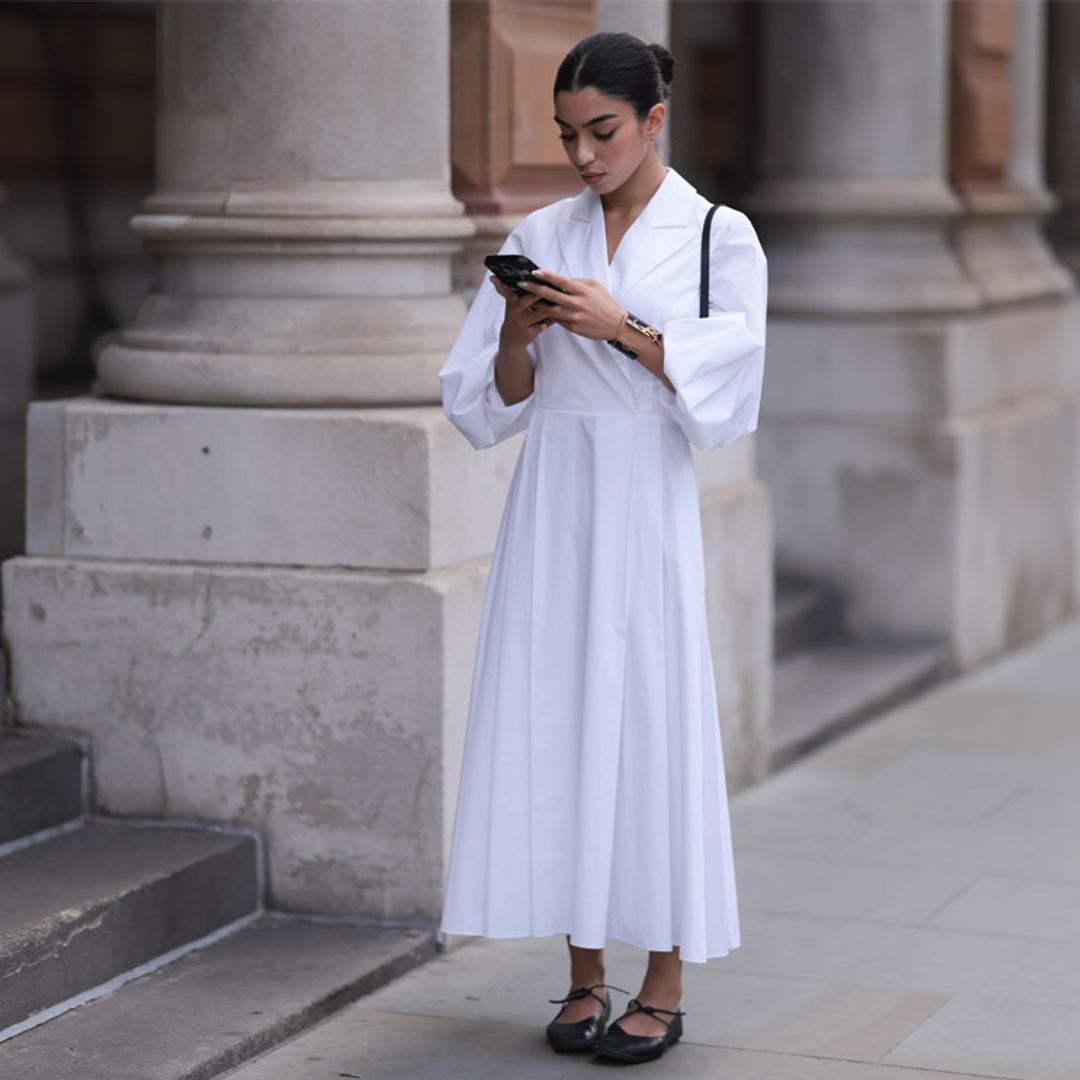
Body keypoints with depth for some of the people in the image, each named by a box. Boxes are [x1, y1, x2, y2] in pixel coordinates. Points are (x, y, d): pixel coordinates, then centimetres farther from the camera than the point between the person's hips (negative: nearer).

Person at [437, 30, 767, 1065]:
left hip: (646, 504, -3)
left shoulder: (717, 236, 1)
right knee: (554, 724, 3)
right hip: (550, 502, 3)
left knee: (652, 724, -2)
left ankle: (664, 986, 9)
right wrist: (520, 334, -9)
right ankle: (584, 976, 14)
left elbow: (724, 387, -8)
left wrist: (622, 327, -18)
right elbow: (490, 402, 10)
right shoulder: (539, 237, 10)